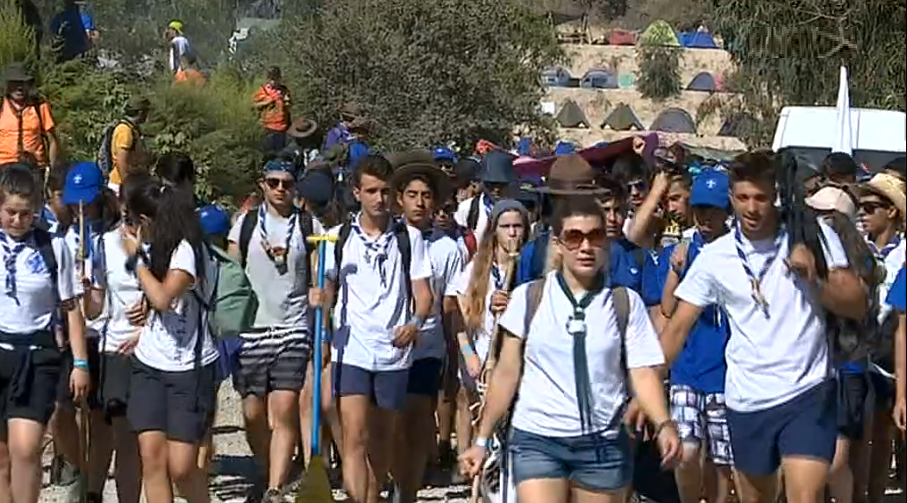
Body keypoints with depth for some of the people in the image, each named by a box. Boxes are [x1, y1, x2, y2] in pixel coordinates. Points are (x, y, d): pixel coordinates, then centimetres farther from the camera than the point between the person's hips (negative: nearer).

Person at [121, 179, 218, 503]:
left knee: (181, 467, -7)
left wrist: (136, 257, -14)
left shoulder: (186, 250, -14)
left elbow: (163, 298, -26)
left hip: (188, 368, -7)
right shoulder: (157, 249, 11)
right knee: (152, 456, -4)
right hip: (149, 365, 7)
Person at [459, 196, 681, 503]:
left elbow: (643, 373, -3)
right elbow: (507, 373, 6)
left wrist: (663, 425, -21)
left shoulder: (625, 303, 3)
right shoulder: (528, 298, 2)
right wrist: (482, 440, 5)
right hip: (537, 440, -1)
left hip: (604, 443, 1)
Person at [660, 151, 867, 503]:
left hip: (808, 394, -3)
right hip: (746, 401, 3)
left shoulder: (814, 236, -4)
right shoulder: (714, 257, 0)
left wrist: (814, 279, -21)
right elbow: (677, 328, 1)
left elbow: (857, 307, -4)